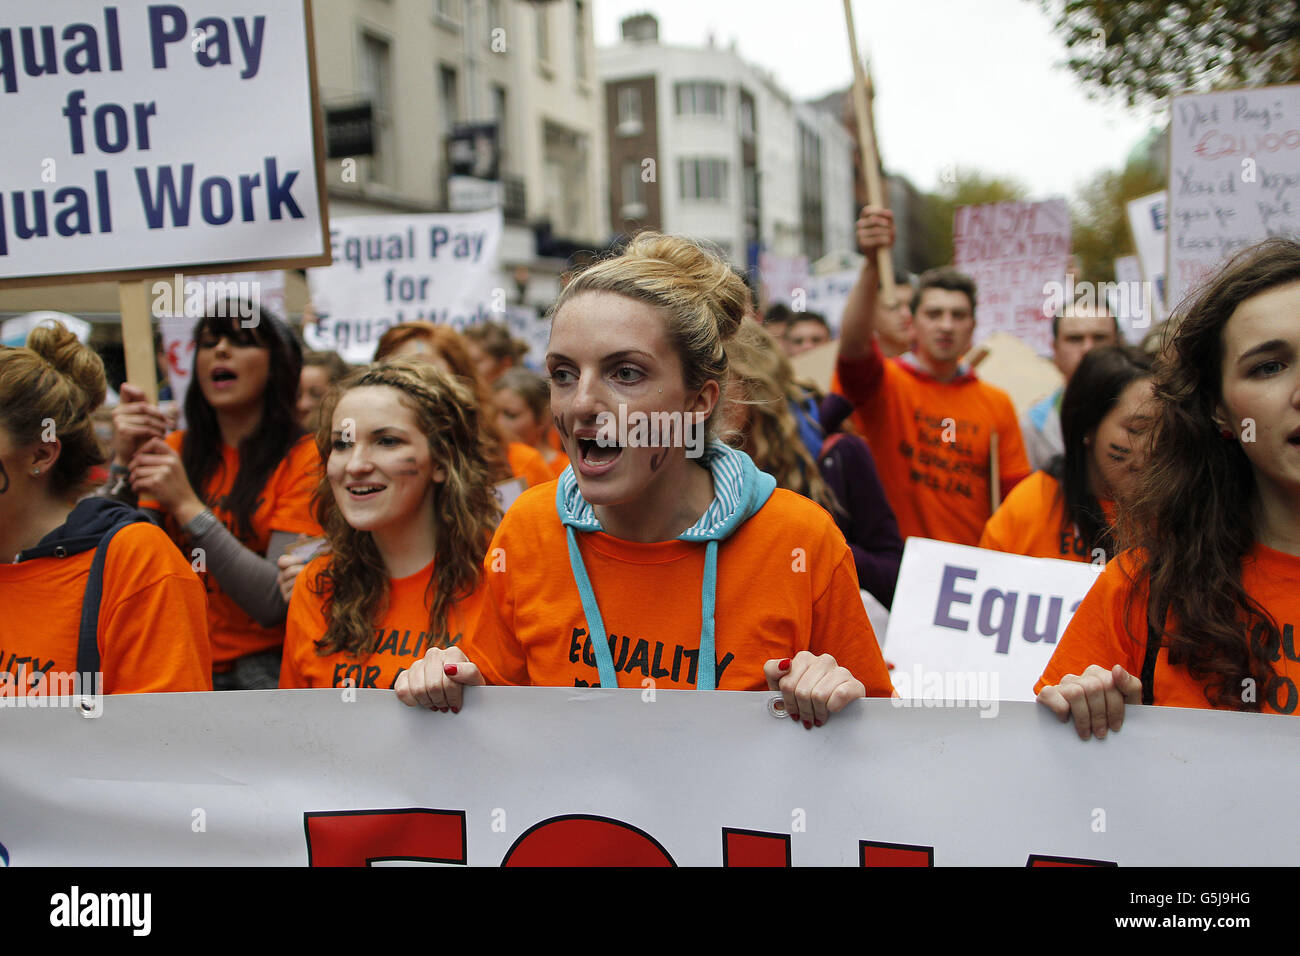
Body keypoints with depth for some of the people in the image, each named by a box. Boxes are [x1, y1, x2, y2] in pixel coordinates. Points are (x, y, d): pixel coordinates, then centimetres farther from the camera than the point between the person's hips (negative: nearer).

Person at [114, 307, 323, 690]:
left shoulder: (304, 458, -4)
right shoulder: (176, 450, 11)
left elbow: (275, 603, -12)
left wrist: (187, 506, -18)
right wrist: (126, 462, -8)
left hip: (263, 669, -3)